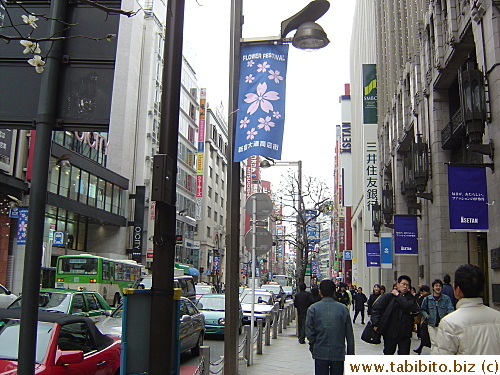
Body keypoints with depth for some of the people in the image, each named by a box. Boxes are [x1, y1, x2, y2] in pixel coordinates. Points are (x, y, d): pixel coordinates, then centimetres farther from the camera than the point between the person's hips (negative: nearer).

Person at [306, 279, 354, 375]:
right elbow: (350, 335, 1)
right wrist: (351, 354, 10)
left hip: (320, 353, -1)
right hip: (338, 354, 1)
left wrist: (312, 345, 11)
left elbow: (309, 332, -8)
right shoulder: (343, 309, -3)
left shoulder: (313, 308, -6)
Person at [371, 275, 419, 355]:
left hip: (405, 334, 1)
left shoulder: (410, 298, 5)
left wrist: (398, 296, -11)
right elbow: (376, 308, -5)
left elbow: (409, 307, -17)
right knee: (388, 353, 16)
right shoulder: (387, 296, -1)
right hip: (390, 333, -1)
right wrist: (376, 324, -13)